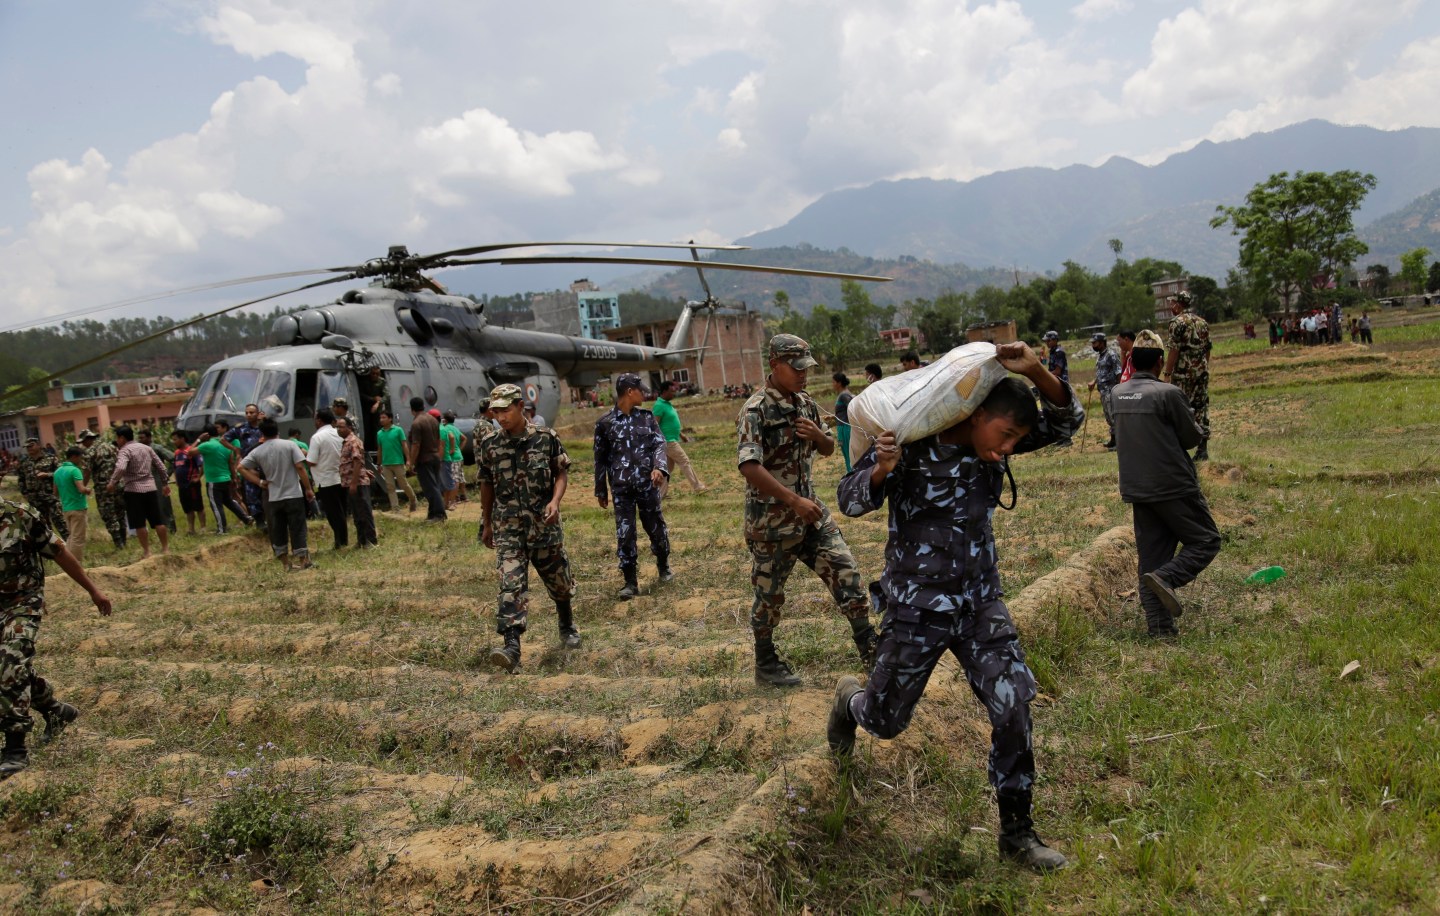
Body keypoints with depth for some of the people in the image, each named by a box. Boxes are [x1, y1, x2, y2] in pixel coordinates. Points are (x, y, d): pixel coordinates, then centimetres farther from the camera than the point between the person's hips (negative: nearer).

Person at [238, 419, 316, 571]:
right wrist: (308, 488, -4)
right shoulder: (289, 445, -5)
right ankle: (303, 561, 5)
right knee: (298, 529, 3)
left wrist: (259, 482, 4)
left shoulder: (257, 451, 2)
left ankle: (286, 563, 15)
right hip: (294, 495, -2)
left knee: (278, 531, 11)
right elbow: (300, 467, -11)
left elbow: (241, 468, 2)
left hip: (274, 498, 2)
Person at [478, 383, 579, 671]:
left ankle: (567, 626, 40)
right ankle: (512, 647, -19)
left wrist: (555, 501, -16)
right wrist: (486, 524, 16)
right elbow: (487, 485, 11)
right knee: (511, 584, -13)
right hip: (508, 528, 0)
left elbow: (562, 473, 2)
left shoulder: (546, 438, -5)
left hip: (544, 523, 0)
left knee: (558, 580, 13)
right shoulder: (489, 445, 1)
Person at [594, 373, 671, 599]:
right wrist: (601, 491, 7)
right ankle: (630, 582, 7)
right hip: (621, 488, -2)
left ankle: (663, 567, 35)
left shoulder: (647, 417, 5)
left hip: (647, 484, 2)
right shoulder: (605, 422, -1)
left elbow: (659, 444, -2)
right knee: (624, 534, -2)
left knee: (656, 528, 11)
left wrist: (659, 468, -23)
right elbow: (600, 458, 4)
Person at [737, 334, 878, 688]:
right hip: (772, 521, -6)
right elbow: (749, 467, -28)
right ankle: (765, 665, 25)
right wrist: (795, 500, -32)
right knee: (769, 595, 7)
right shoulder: (756, 410, -17)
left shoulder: (806, 404, 6)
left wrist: (818, 435, -7)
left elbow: (828, 450, 18)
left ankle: (870, 648, 15)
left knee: (846, 572, 3)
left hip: (810, 511, 6)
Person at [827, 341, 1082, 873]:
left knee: (1013, 705, -9)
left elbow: (1067, 419, -7)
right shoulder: (911, 444, -18)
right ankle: (850, 700, 48)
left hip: (980, 603, 4)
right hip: (917, 609, -4)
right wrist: (882, 469, -33)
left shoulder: (993, 443, -4)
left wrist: (1034, 370, -25)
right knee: (885, 722, 10)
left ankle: (1016, 830, 7)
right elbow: (850, 501, -12)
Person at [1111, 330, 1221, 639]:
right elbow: (1194, 436, -6)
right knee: (1206, 541, 8)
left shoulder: (1117, 393, 3)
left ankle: (1159, 625, 11)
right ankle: (1166, 577, -15)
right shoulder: (1168, 393, -16)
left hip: (1136, 488, 6)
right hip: (1173, 486, -6)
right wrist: (1197, 425, 14)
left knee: (1151, 557, 11)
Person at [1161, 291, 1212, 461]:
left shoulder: (1178, 322, -8)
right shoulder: (1203, 322, 14)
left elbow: (1174, 350, -14)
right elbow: (1207, 349, 15)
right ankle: (1203, 449, 6)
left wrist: (1167, 374, -12)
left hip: (1183, 372, -6)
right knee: (1202, 408, 7)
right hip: (1202, 371, 6)